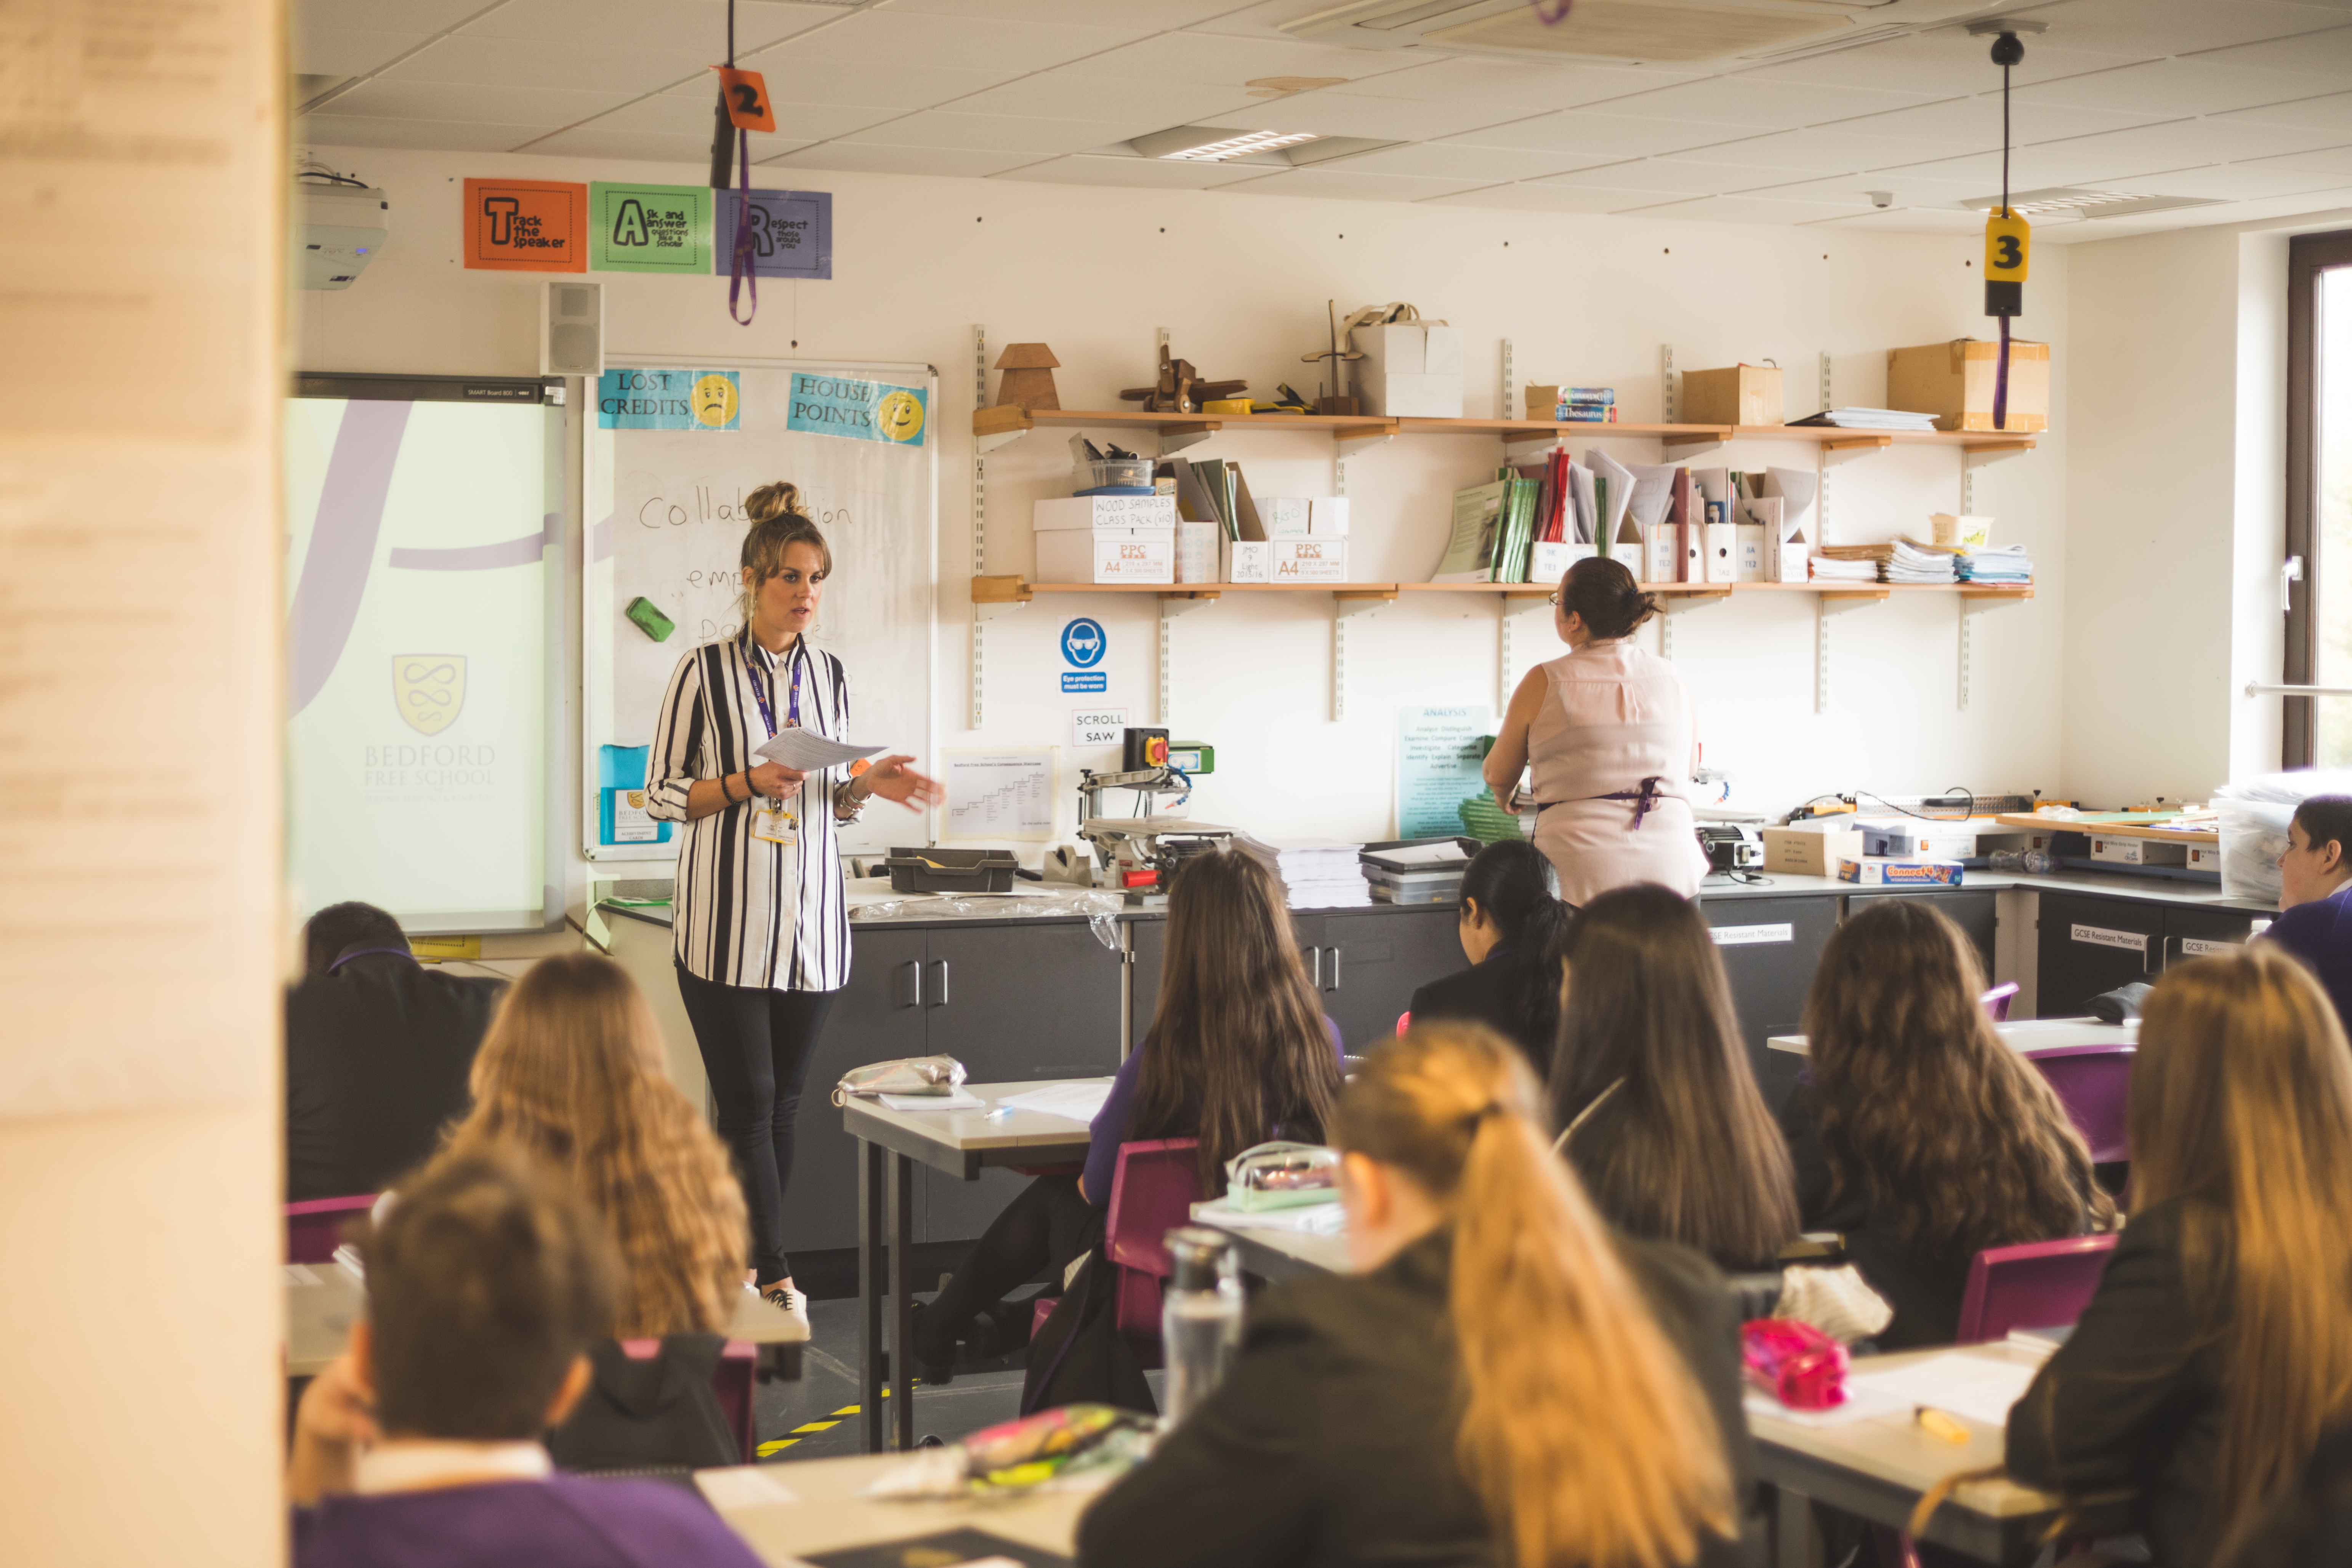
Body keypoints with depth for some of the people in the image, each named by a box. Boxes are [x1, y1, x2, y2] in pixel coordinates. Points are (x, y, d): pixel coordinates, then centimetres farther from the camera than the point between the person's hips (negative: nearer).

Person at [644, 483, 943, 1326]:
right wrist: (745, 785, -16)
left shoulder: (829, 675, 11)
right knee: (747, 1099, -6)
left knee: (785, 1100, 8)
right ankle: (776, 1278, -4)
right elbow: (660, 794, -1)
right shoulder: (705, 671, -4)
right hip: (726, 922, -5)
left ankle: (743, 1262, 18)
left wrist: (870, 783, -1)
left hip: (810, 920, 5)